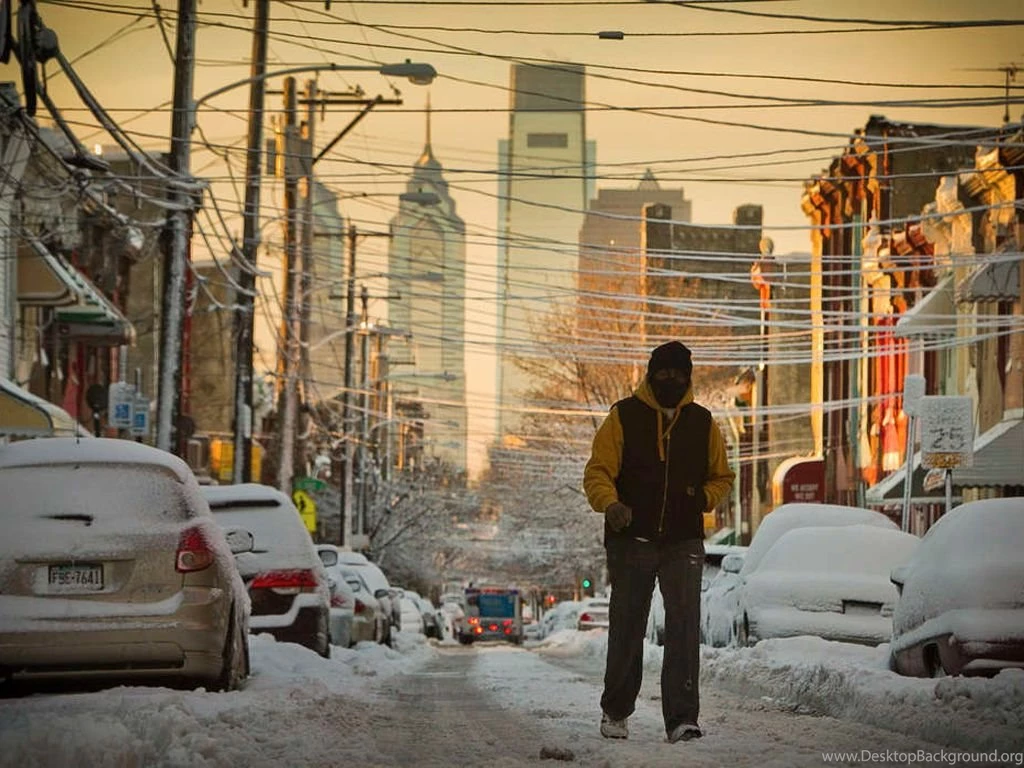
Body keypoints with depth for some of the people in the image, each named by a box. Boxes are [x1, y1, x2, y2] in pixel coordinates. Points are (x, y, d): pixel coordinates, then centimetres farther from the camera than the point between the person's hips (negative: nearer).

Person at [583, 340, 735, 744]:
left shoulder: (702, 422, 8)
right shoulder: (624, 416, 0)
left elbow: (722, 478, 20)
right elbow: (597, 472, -4)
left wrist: (703, 498, -2)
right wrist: (609, 503, -25)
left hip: (684, 543, 1)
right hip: (631, 541, -1)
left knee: (685, 627, -11)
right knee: (626, 630, 8)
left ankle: (682, 718, -12)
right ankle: (615, 711, 25)